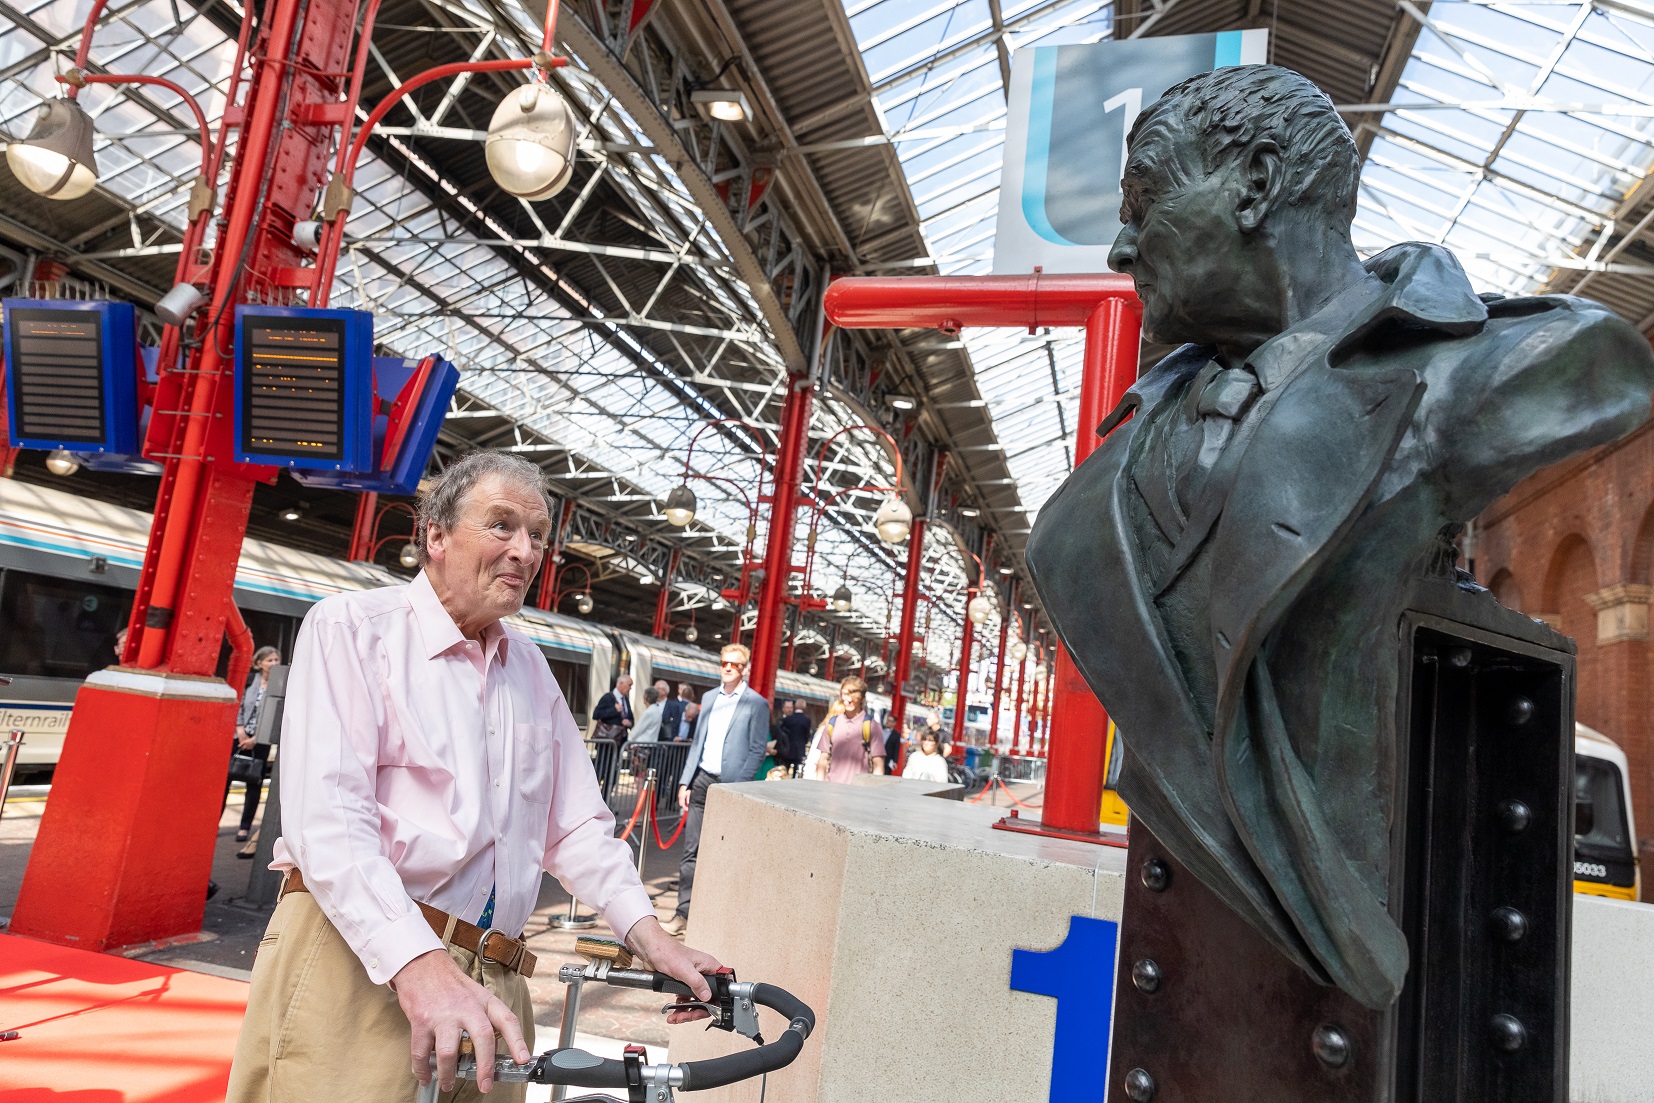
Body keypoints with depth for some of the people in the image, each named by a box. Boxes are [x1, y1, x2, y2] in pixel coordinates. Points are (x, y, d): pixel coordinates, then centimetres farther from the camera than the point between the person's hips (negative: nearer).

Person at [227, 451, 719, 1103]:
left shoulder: (531, 669, 16)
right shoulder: (351, 628, -2)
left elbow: (575, 825, 14)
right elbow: (327, 818, -16)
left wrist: (645, 933, 0)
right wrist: (419, 967, -27)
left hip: (490, 988, 5)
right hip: (358, 965, -5)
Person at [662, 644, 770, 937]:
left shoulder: (757, 704, -4)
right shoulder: (709, 698, 13)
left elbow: (757, 751, -8)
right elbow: (697, 743, 15)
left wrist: (739, 788, -15)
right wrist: (685, 782, 9)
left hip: (731, 785, -5)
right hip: (702, 780, 5)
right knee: (691, 850, 4)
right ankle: (684, 913, 9)